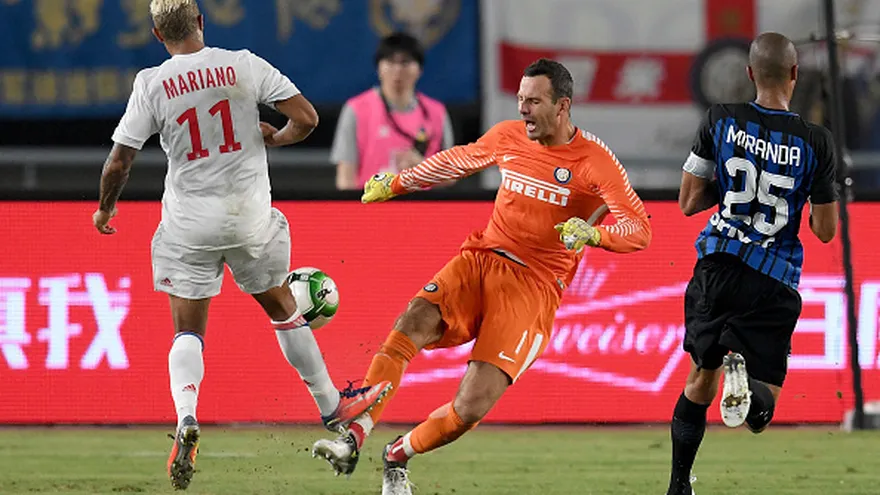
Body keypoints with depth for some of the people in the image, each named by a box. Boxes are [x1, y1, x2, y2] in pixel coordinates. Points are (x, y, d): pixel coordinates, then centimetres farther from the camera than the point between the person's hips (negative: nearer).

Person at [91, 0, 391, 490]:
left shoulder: (152, 84, -8)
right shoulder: (244, 66, -6)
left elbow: (119, 161, -7)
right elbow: (307, 118, -7)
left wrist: (105, 209, 11)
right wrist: (275, 137, 15)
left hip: (189, 223, -1)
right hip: (250, 217, 1)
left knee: (188, 330, 6)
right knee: (282, 307, 20)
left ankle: (186, 418, -20)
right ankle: (332, 406, 33)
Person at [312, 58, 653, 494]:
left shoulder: (594, 161, -7)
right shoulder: (508, 137, 8)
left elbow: (639, 229, -11)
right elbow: (457, 161, 29)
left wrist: (593, 233, -31)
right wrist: (397, 183, 35)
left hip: (533, 288, -4)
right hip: (480, 261, 4)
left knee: (472, 407, -16)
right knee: (412, 324, -27)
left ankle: (397, 458, 9)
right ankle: (353, 441, -31)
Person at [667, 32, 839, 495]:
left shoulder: (720, 122, -3)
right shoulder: (816, 143, -7)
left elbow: (689, 202, 4)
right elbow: (825, 230, 0)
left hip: (718, 266, 2)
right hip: (775, 283, -2)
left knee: (701, 378, 23)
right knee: (760, 410, 5)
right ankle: (746, 381, -31)